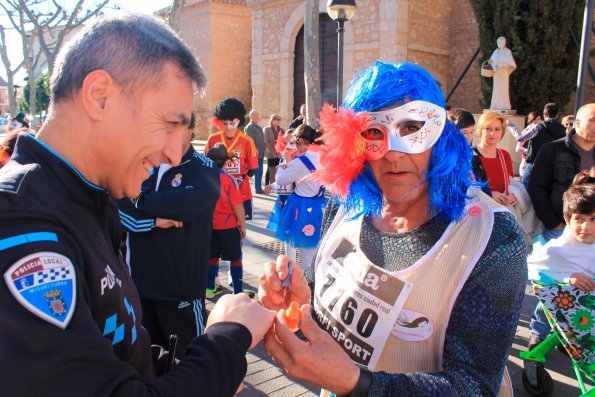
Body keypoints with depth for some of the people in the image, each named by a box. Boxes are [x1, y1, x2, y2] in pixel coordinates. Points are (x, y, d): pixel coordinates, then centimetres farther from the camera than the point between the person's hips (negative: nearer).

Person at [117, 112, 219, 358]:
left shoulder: (203, 169, -6)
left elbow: (186, 204, -26)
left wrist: (140, 199, -10)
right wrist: (153, 221, -19)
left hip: (181, 285, -5)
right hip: (139, 280, 5)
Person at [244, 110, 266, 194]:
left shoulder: (259, 127, 20)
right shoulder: (249, 127, -9)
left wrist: (263, 150, 17)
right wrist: (255, 149, -25)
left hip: (260, 153, 9)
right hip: (255, 153, -9)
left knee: (259, 172, 12)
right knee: (257, 172, -6)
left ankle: (259, 188, 18)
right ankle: (258, 188, 0)